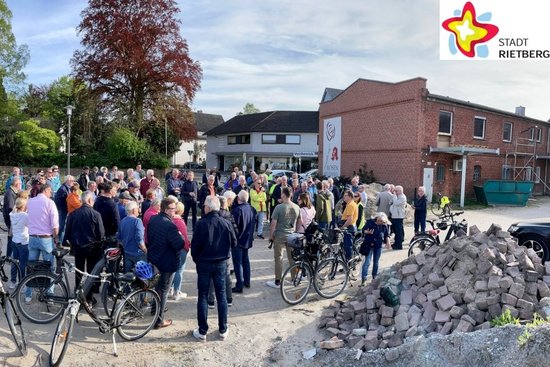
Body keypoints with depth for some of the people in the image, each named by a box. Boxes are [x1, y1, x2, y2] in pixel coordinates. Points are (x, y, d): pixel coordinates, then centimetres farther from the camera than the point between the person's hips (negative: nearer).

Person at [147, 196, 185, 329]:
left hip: (153, 259, 8)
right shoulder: (170, 225, -28)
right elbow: (180, 245, -30)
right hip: (167, 262, -8)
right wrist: (180, 235, -12)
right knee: (163, 290, 5)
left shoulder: (153, 219, -1)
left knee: (157, 286, 27)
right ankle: (159, 320, 15)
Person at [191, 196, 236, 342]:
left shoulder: (201, 224, -16)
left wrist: (196, 259, 7)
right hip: (221, 264, 2)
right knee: (221, 296, 12)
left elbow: (195, 245, -11)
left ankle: (202, 331, 16)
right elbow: (234, 243, 1)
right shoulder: (226, 223, -9)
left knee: (203, 297, 9)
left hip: (204, 264, -2)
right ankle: (223, 330, 20)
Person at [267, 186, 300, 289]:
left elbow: (273, 223, -15)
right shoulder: (297, 207, 0)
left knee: (278, 259, 4)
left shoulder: (279, 207, -17)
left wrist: (271, 236, -3)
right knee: (292, 258, 14)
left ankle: (277, 282, 12)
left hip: (279, 236, -5)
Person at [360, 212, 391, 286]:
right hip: (369, 245, -4)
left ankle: (375, 277, 28)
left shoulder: (384, 225, -1)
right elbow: (364, 230, -6)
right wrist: (367, 232, -28)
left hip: (378, 246, 4)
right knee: (367, 262, -9)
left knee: (376, 262, 13)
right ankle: (364, 279, -8)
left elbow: (387, 234, 9)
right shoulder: (370, 222, -11)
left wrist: (388, 242, -5)